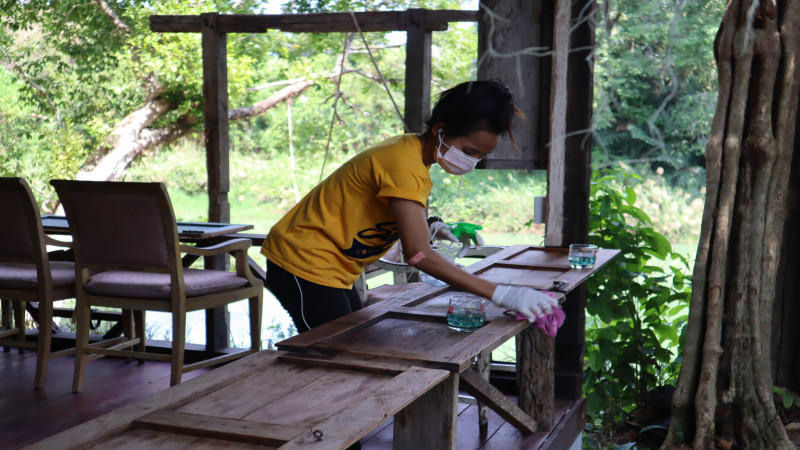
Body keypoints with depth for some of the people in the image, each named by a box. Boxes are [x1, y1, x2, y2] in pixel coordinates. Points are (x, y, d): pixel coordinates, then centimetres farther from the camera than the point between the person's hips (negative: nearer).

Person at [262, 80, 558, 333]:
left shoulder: (409, 151, 6)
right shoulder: (403, 165, -25)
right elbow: (418, 254, -31)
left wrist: (425, 229, -6)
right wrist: (501, 294, -32)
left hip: (333, 271, 10)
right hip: (305, 264, -10)